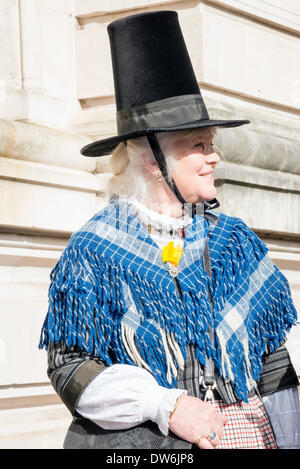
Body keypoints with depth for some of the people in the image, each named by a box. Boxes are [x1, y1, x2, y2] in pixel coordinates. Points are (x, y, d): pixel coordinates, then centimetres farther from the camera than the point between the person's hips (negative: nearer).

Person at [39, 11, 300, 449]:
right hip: (134, 440, -3)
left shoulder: (234, 241, 6)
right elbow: (67, 363, -8)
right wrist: (165, 406, -18)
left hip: (246, 435, 4)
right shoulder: (94, 249, -5)